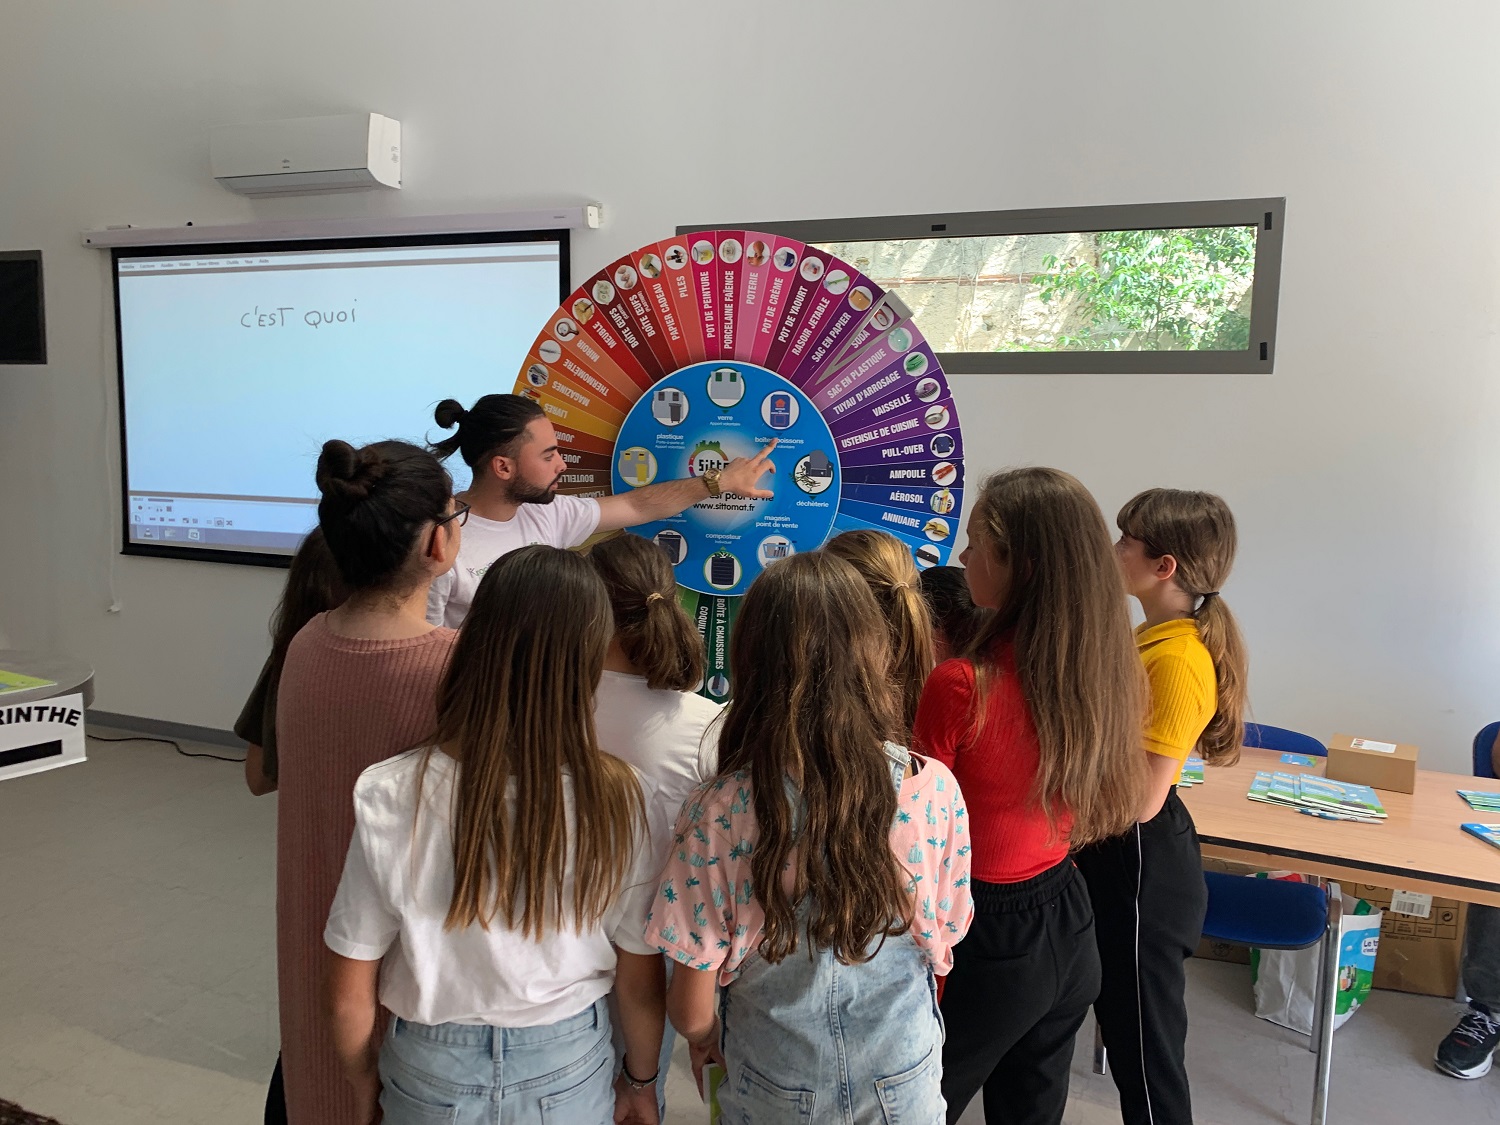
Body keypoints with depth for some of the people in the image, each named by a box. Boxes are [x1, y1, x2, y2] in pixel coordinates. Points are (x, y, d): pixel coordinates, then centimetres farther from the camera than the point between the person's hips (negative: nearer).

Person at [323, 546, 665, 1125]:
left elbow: (349, 997, -12)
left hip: (435, 1077, 0)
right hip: (569, 1073, 0)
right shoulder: (612, 796, -22)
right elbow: (641, 983, -9)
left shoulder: (392, 795, -23)